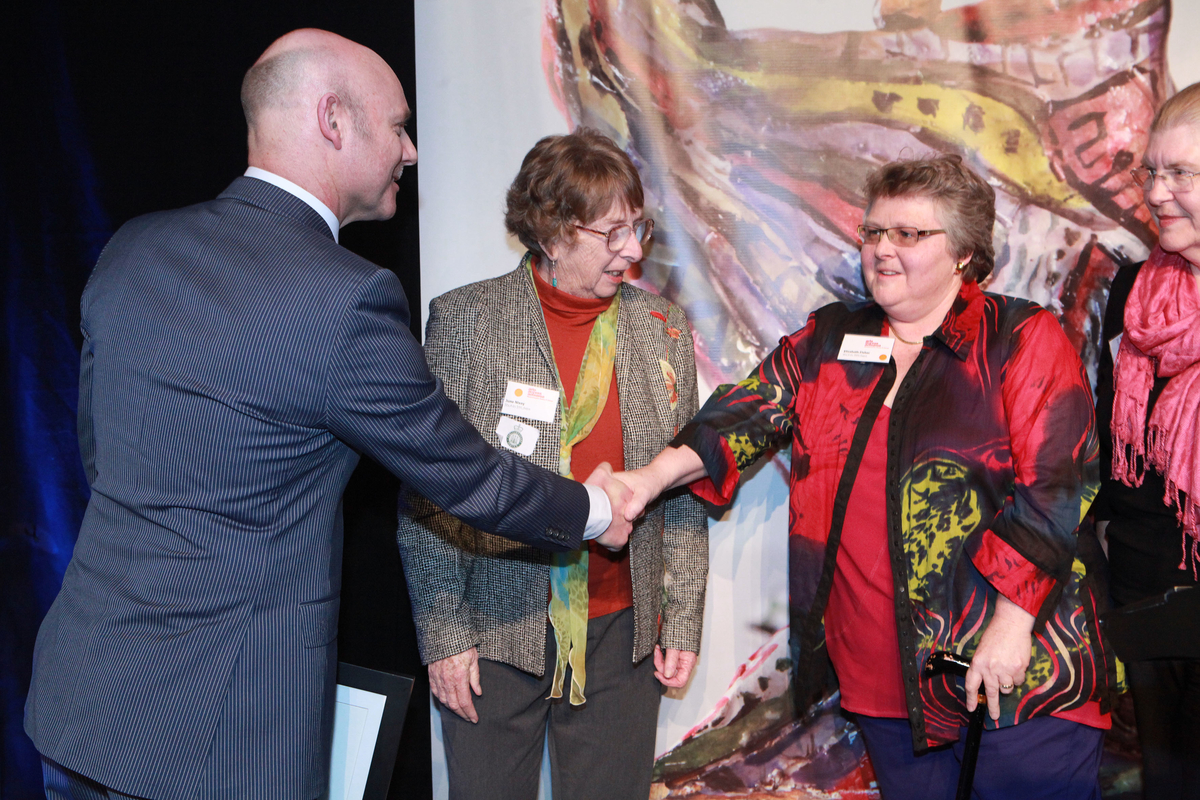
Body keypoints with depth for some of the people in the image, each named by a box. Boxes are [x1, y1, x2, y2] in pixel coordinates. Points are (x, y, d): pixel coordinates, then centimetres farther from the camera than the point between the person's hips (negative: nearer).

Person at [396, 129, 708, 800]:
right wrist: (441, 632, -8)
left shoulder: (664, 328, 5)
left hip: (623, 633, 3)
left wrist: (683, 620, 5)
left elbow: (683, 491, 8)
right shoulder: (465, 319, -5)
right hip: (494, 630, -2)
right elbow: (427, 498, -5)